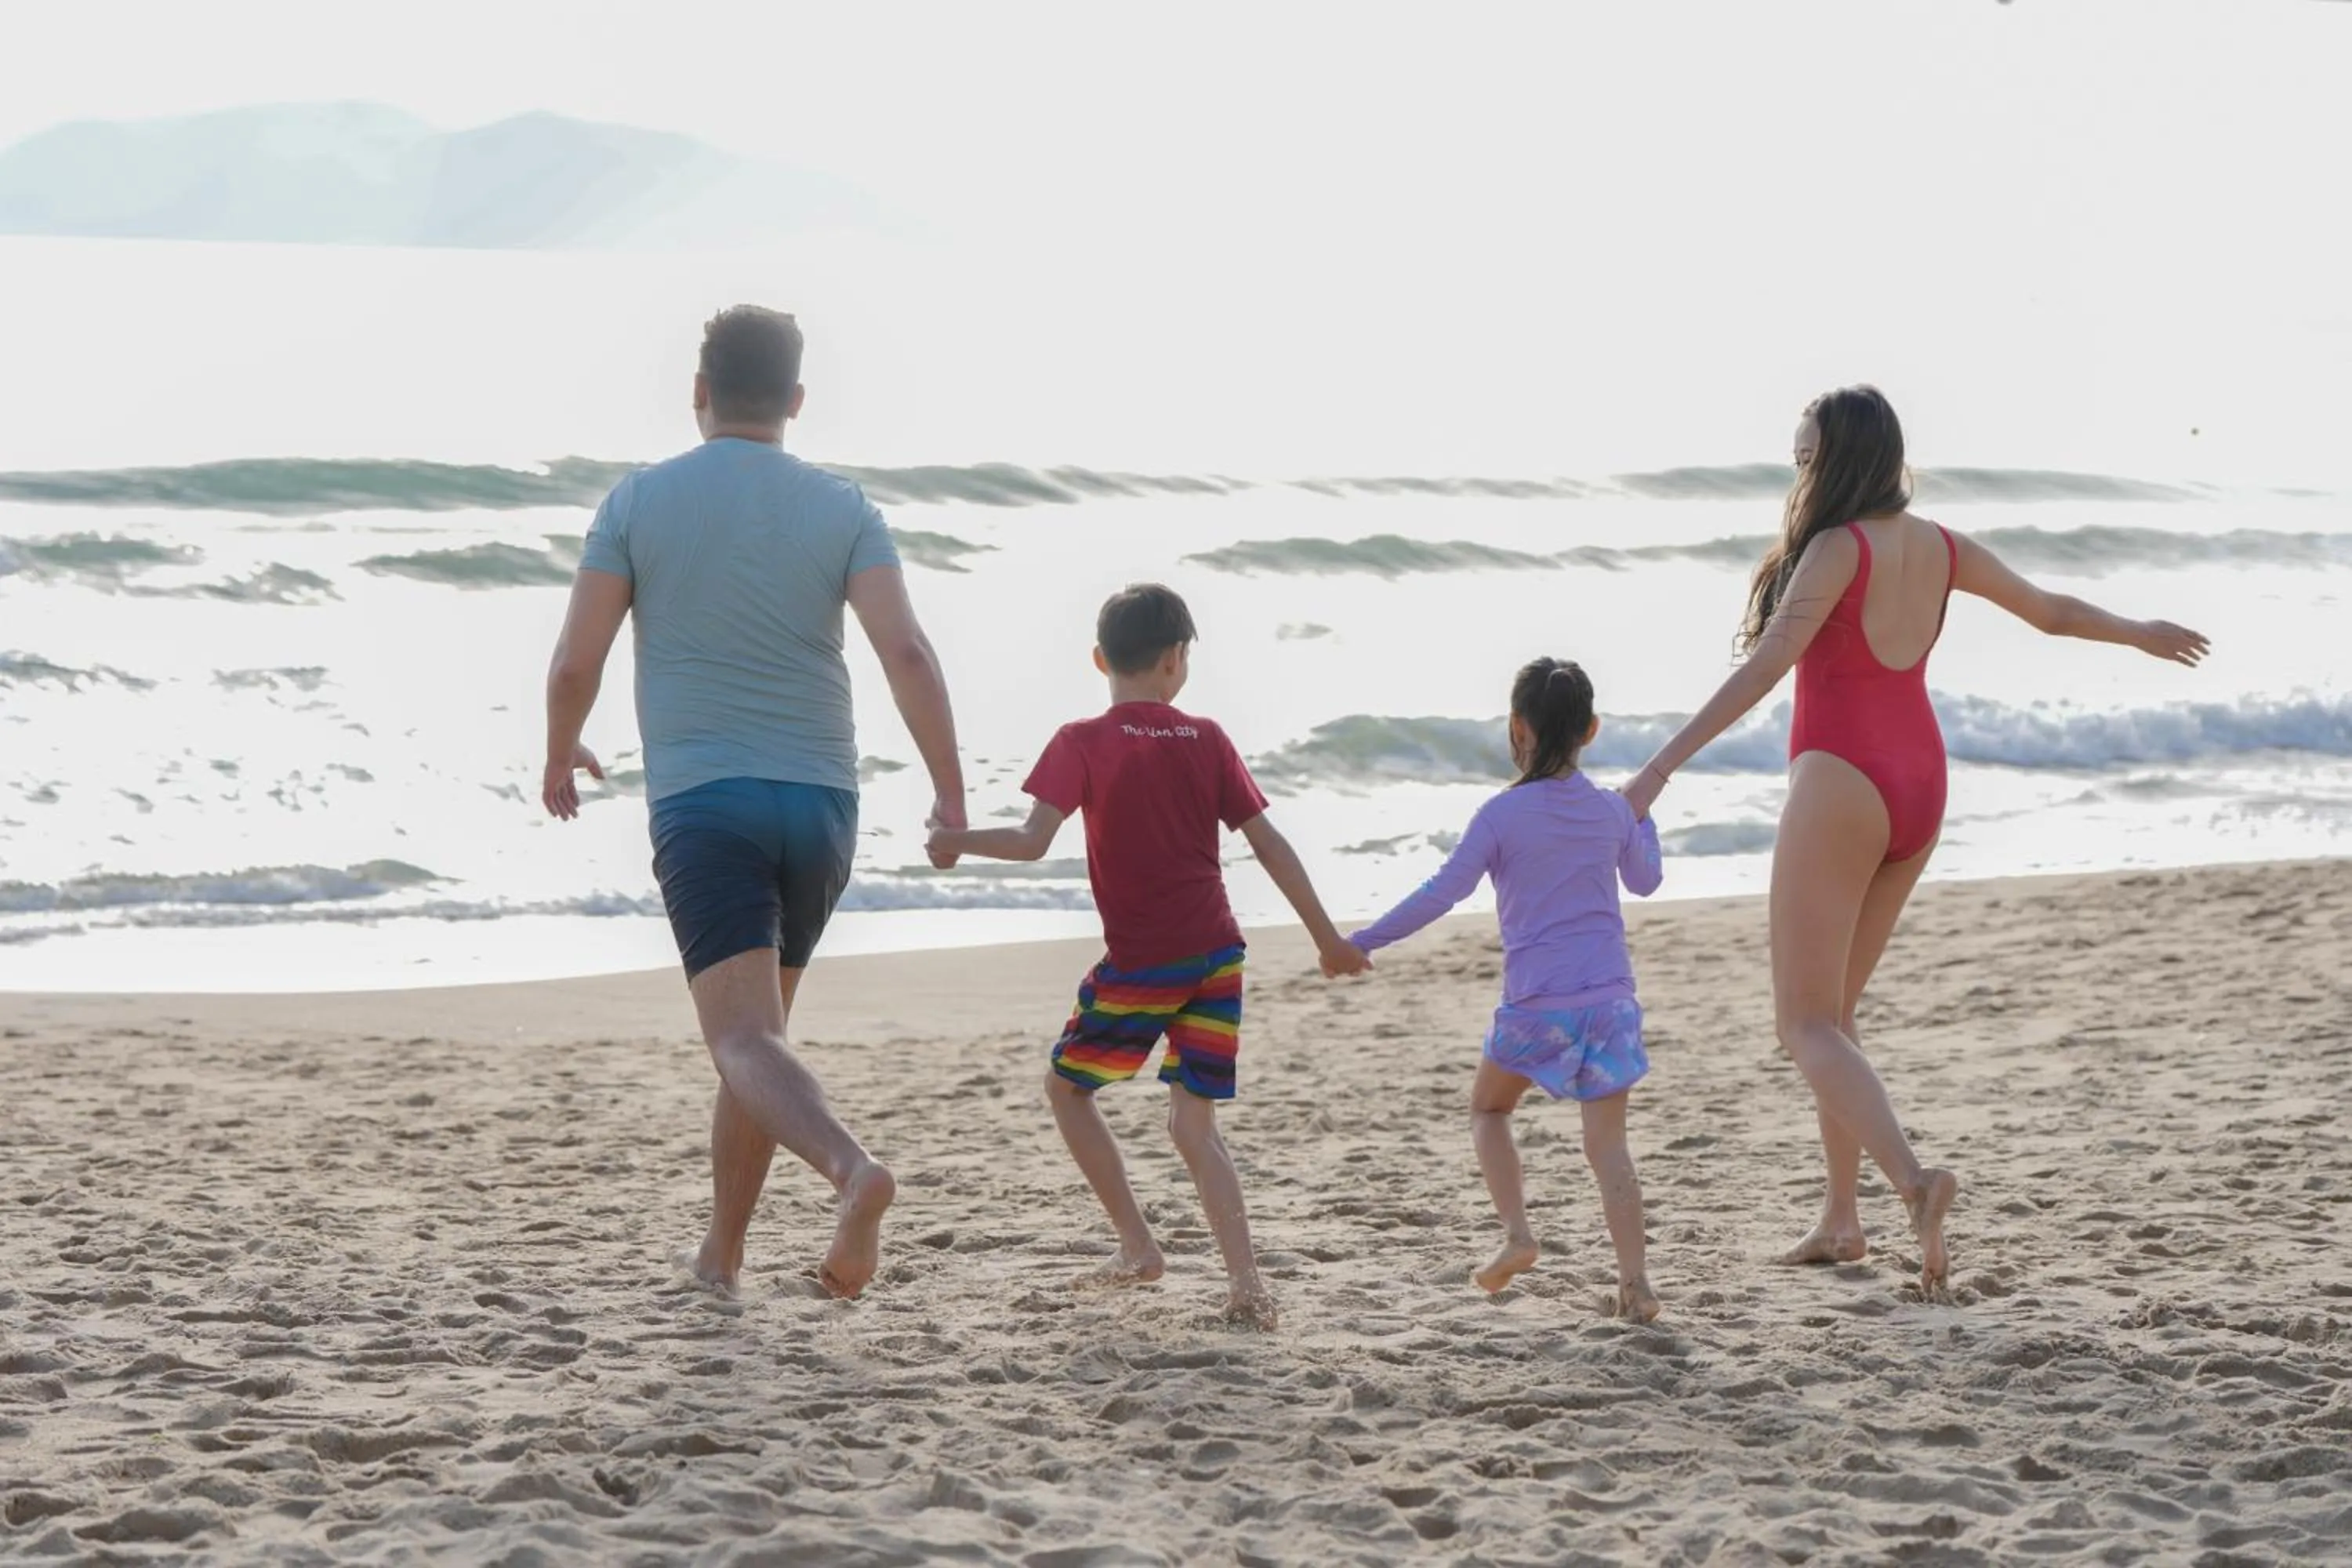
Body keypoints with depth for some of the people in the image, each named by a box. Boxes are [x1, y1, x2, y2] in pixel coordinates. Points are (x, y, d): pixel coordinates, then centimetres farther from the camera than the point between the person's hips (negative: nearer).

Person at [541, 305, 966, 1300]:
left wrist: (560, 756, 18)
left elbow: (575, 663, -2)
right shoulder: (842, 509, 3)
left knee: (746, 1046, -14)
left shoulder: (639, 502, 0)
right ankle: (721, 1252, 27)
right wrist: (951, 793, -5)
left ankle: (852, 1170, -42)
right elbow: (906, 652, -10)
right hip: (819, 806, 4)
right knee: (756, 1027, 21)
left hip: (702, 804, -3)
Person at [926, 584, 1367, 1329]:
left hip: (1137, 965, -4)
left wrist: (957, 841, 4)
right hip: (1215, 956, 4)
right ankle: (1245, 1280, -10)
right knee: (1192, 1120, 7)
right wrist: (1328, 938, 13)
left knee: (1067, 1083, 19)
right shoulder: (1206, 741, 6)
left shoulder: (1082, 743, -5)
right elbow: (1268, 844, 6)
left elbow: (1033, 841, -14)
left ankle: (1137, 1246, 16)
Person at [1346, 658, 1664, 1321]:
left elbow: (1442, 892, -10)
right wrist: (1644, 813, 43)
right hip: (1610, 994, 3)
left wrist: (1365, 941, -5)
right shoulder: (1611, 811, 7)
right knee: (1607, 1139, 2)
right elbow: (1646, 880, 27)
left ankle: (1516, 1231, 5)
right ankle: (1634, 1279, -9)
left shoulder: (1503, 814, -6)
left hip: (1535, 1001, -3)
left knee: (1489, 1106, 21)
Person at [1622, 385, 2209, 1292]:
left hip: (1840, 786, -8)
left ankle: (1912, 1178, -28)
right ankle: (1841, 1216, 15)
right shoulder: (1940, 550, 7)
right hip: (1917, 788, 8)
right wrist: (2142, 633, 41)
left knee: (1806, 1022, -6)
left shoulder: (1838, 548, -14)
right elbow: (2050, 611, 21)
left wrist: (1665, 764, -29)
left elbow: (1765, 665, -25)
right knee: (1832, 1010, 18)